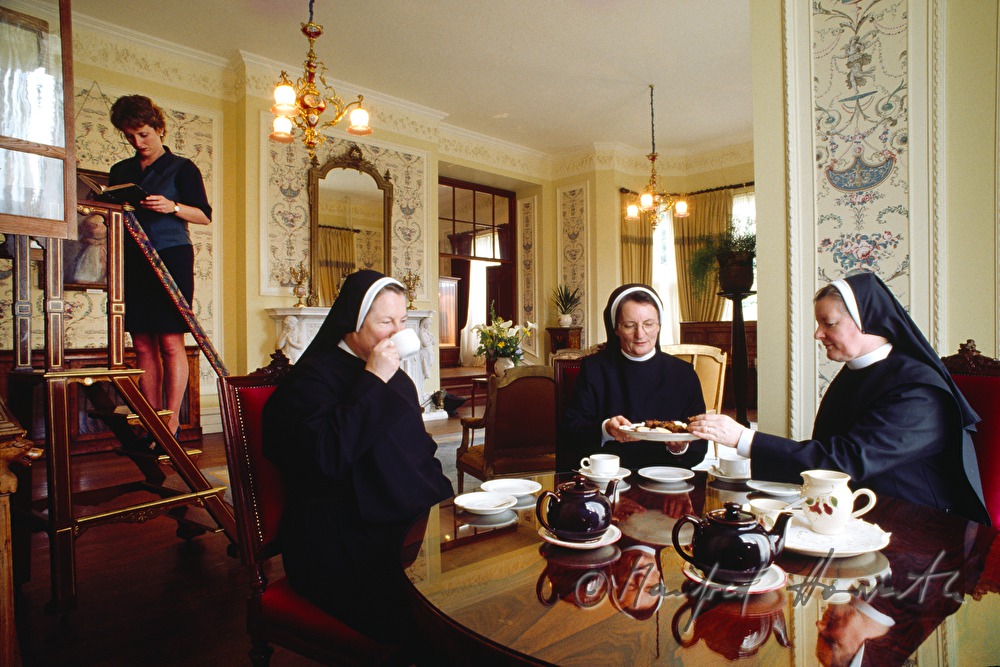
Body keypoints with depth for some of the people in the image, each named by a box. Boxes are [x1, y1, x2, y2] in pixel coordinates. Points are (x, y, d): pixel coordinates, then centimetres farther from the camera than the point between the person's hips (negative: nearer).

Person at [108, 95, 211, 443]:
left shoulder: (181, 168, 6)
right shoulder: (120, 172, 20)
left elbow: (204, 215, 1)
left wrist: (172, 207, -16)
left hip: (171, 258, -5)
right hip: (132, 261, 5)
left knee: (170, 341, -10)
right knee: (143, 345, 2)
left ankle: (172, 423, -5)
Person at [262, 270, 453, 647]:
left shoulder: (397, 379, 16)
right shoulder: (312, 378, -7)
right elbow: (327, 456, -23)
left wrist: (444, 497, 7)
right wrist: (372, 382, -20)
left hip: (408, 521, 7)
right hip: (339, 541, -7)